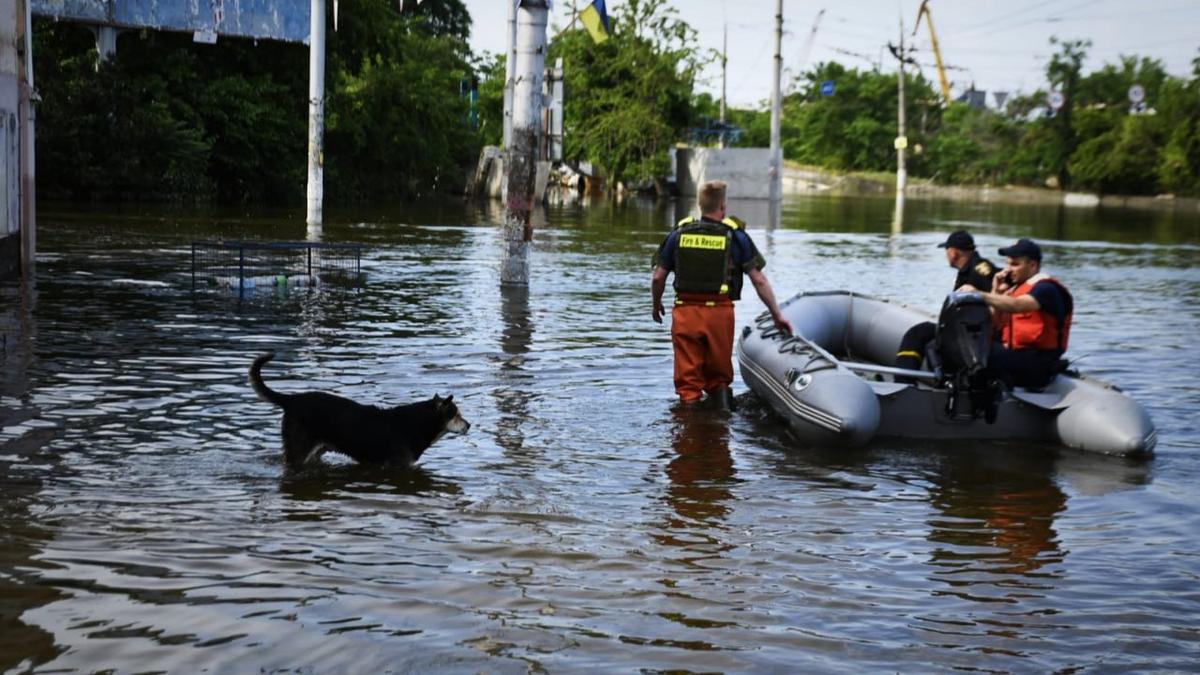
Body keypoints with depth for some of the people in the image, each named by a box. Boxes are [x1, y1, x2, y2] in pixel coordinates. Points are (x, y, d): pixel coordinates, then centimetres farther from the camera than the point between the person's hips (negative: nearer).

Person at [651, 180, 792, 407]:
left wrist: (656, 305, 24)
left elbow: (658, 277, 6)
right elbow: (759, 280, 0)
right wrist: (777, 315, 8)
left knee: (688, 380, 8)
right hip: (720, 313, -1)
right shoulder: (735, 236, 1)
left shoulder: (679, 233, 5)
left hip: (685, 312, 1)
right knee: (719, 376, 16)